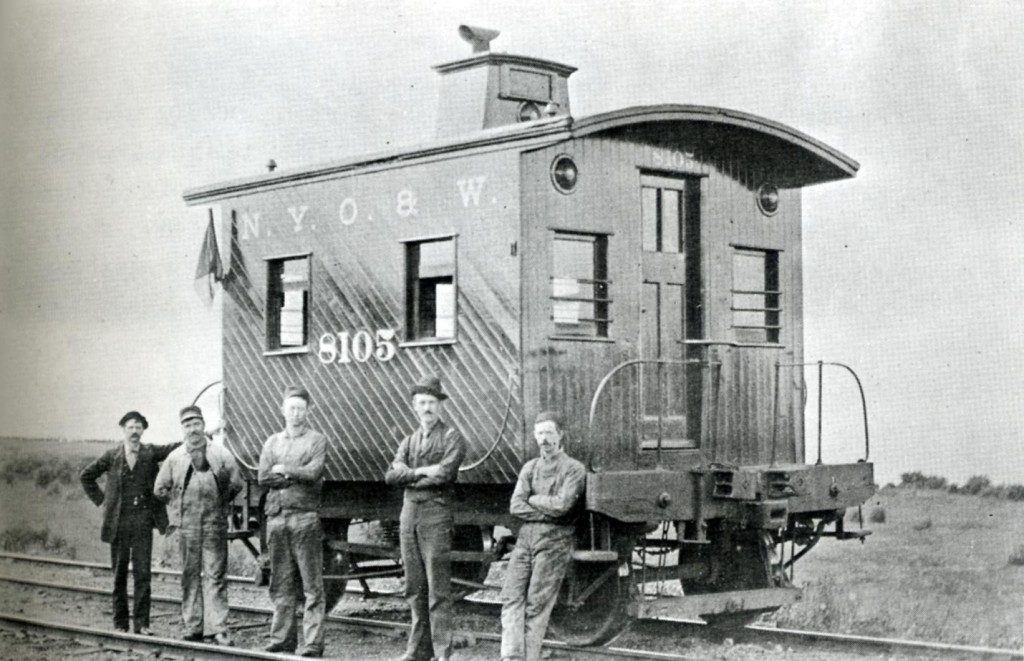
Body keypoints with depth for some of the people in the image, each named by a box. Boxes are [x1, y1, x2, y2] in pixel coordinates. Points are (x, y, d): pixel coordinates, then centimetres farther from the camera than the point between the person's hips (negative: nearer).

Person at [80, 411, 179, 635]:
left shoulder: (151, 453, 2)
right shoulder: (112, 456, 3)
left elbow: (175, 449, -8)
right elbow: (86, 476, 14)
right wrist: (100, 499, 6)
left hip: (143, 521, -1)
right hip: (119, 522, 1)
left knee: (143, 573, -3)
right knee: (119, 574, 6)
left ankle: (141, 623, 2)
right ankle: (120, 623, 14)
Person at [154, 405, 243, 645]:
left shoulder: (221, 454, 3)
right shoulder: (174, 457, 6)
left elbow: (236, 484, 6)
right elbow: (160, 489, 12)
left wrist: (220, 503, 6)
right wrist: (180, 505, 9)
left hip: (215, 524, -2)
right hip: (186, 526, 2)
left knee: (215, 577, -3)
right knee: (190, 576, 6)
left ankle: (218, 629, -4)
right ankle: (193, 628, 12)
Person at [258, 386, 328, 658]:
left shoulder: (317, 440, 5)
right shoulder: (272, 442, 16)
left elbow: (313, 473, -11)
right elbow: (263, 478, 3)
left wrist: (283, 470, -1)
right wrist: (298, 477, -5)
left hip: (305, 517, -4)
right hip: (276, 517, 4)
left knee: (312, 585, -5)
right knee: (281, 584, 8)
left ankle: (312, 644, -5)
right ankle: (281, 639, 15)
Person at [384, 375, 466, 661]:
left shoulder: (451, 437, 0)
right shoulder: (409, 441, 17)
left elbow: (445, 473, -15)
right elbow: (391, 475, 4)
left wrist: (410, 477, -4)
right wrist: (421, 471, -11)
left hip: (436, 512, -6)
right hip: (409, 512, 6)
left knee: (438, 588, -8)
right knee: (414, 587, 9)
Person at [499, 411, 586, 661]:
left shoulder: (573, 469, 1)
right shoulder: (530, 467, 16)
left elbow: (562, 504, -14)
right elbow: (515, 507, 4)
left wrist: (533, 500, 0)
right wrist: (548, 512, -8)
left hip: (554, 541, -5)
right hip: (526, 537, 5)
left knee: (537, 604, -6)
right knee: (511, 597, -7)